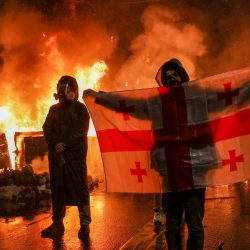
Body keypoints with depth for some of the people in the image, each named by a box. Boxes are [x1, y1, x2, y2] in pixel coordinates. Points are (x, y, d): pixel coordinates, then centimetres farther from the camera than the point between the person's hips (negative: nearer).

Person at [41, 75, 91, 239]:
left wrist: (64, 144, -14)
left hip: (76, 153, -4)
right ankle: (57, 224, 11)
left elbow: (81, 132, -6)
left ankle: (85, 224, -3)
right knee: (57, 187, 5)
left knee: (80, 187, -6)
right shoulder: (54, 109, 16)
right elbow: (47, 129, 6)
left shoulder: (80, 109, 4)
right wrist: (55, 145, -11)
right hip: (56, 153, 4)